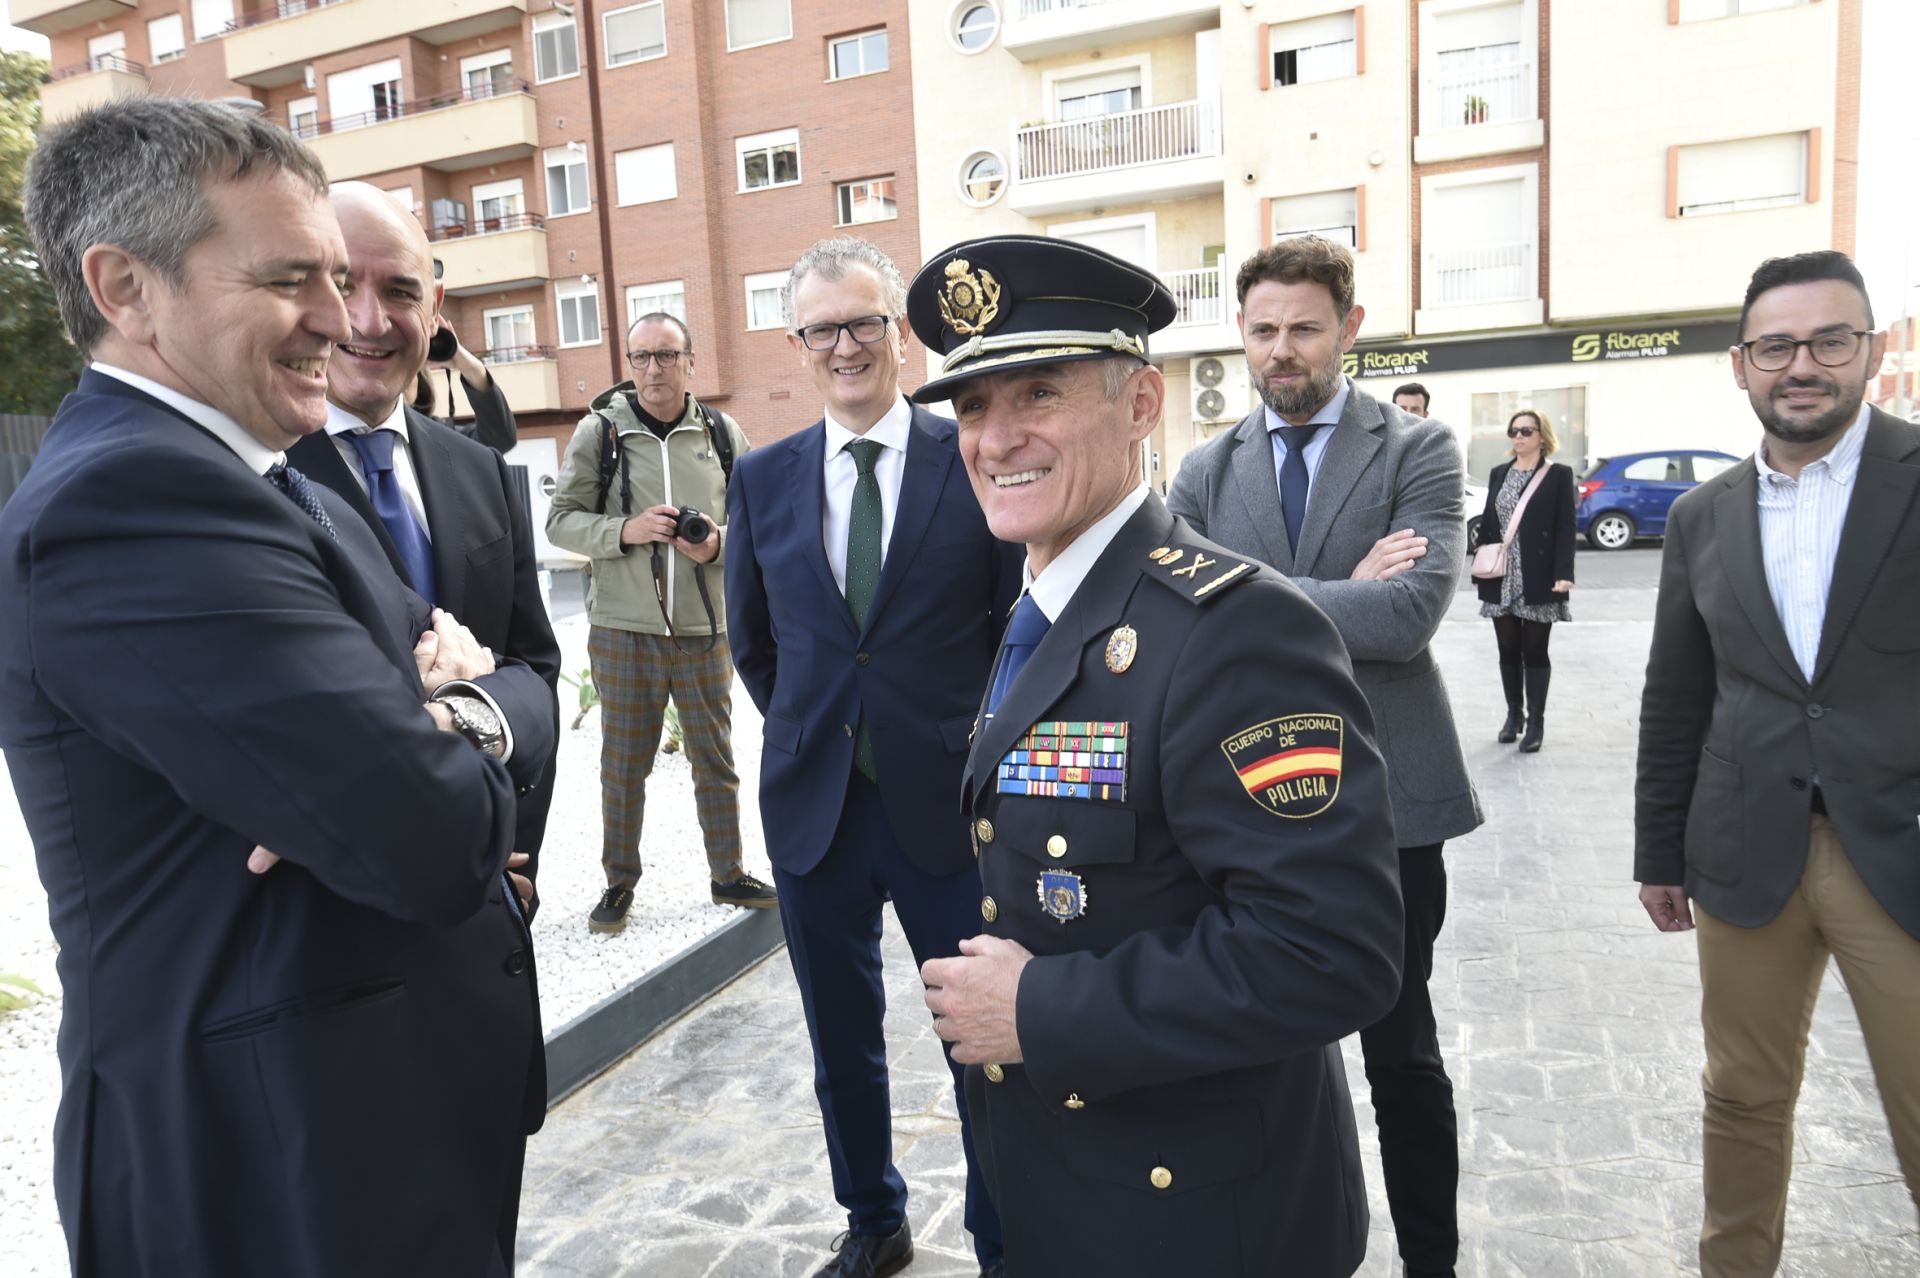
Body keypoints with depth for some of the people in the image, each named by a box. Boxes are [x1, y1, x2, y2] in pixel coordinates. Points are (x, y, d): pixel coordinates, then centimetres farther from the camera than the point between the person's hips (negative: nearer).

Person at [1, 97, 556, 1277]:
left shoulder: (263, 484, 8)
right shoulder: (130, 500, -22)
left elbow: (528, 684, 5)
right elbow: (440, 842, -29)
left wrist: (457, 697, -17)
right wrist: (476, 718, -8)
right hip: (297, 1174, -9)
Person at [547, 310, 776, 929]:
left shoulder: (723, 433, 5)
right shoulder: (600, 430, 0)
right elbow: (561, 520, -1)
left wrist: (718, 543, -12)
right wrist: (625, 531, -17)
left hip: (704, 628, 1)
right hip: (622, 628, -1)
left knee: (716, 759, 11)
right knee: (623, 762, 9)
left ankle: (729, 873, 26)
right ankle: (620, 882, 25)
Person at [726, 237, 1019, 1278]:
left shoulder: (975, 460, -6)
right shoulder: (763, 479, 4)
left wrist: (974, 739, -1)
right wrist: (812, 729, 9)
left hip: (948, 802, -3)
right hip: (813, 806, 4)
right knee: (842, 1043, 19)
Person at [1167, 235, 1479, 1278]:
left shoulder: (1418, 450, -3)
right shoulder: (1206, 473, 6)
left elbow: (1413, 610, -19)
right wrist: (1342, 595, -15)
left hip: (1385, 795, -2)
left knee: (1401, 1051, 13)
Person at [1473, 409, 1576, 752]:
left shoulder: (1559, 475, 0)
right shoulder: (1498, 474, 13)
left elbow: (1565, 529, -6)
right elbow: (1486, 522, 12)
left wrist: (1563, 574, -15)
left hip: (1538, 581, -4)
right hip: (1501, 580, 4)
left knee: (1535, 652, 1)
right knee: (1508, 650, 10)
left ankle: (1536, 721, 8)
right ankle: (1513, 713, 22)